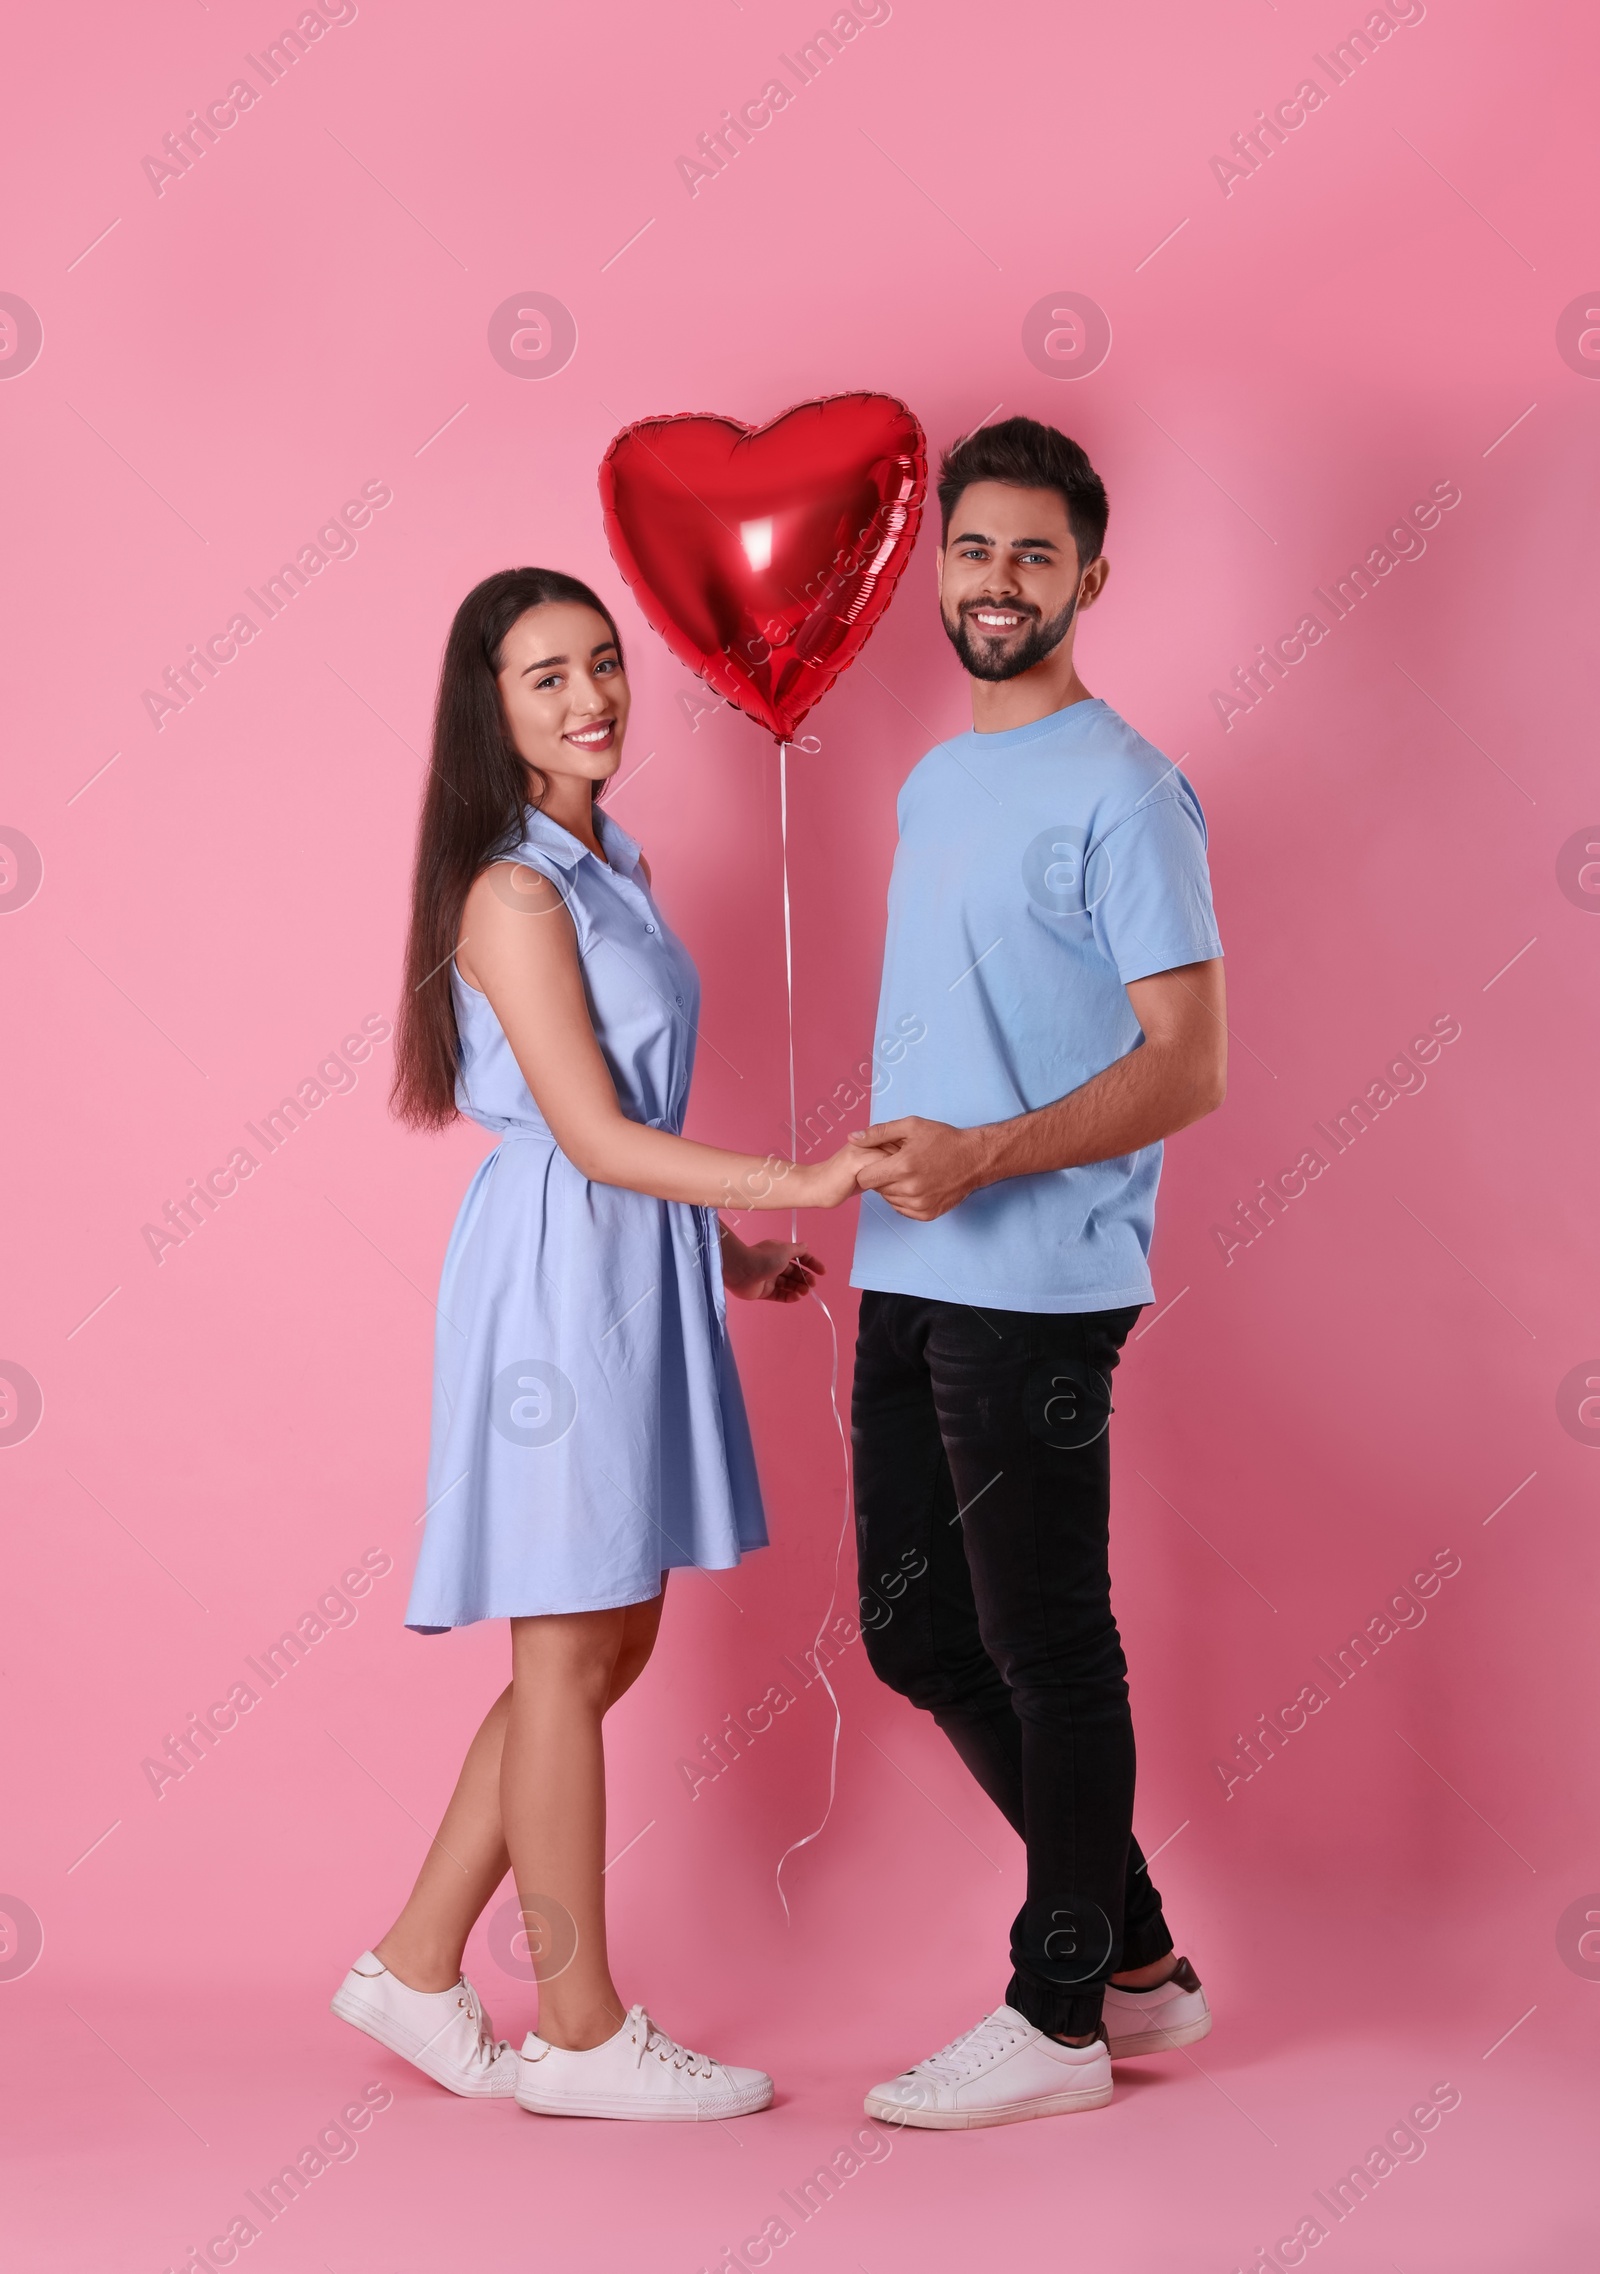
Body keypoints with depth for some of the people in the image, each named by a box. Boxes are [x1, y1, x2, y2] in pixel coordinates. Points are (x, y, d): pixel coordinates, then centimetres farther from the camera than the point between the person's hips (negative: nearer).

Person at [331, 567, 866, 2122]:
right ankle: (579, 2034, 12)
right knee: (570, 1651, 0)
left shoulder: (603, 866, 14)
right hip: (560, 1274, -9)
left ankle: (417, 1965, 22)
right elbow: (592, 1133, -19)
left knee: (609, 1641, 13)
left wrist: (725, 1245, 19)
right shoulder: (513, 892, -14)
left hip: (635, 1267, 9)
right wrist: (799, 1184, -22)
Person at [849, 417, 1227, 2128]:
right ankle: (1134, 1955, 28)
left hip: (1036, 1290, -9)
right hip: (909, 1281, 9)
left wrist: (984, 1159, -26)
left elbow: (1187, 1067, -15)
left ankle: (1060, 2016, 16)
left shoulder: (1121, 790, -9)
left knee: (1047, 1651, 0)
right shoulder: (933, 783, 17)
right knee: (917, 1634, 14)